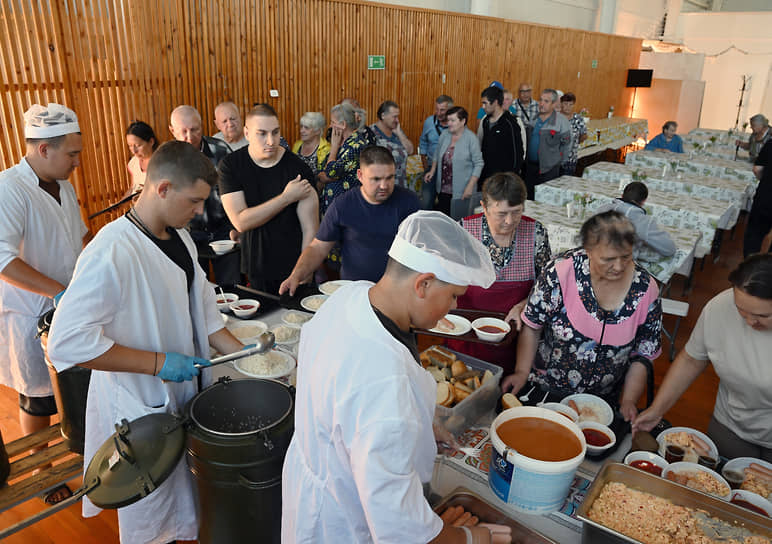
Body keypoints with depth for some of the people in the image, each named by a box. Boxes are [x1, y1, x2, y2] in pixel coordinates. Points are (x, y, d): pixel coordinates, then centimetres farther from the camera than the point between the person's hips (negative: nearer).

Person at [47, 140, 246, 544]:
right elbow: (68, 341, -30)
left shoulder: (179, 238, 2)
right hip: (140, 408, -7)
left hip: (183, 391, 8)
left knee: (186, 497, 26)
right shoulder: (113, 252, -27)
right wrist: (158, 362, -26)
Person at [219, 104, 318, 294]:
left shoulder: (297, 168, -10)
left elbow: (310, 229, -11)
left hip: (293, 267, -1)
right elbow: (240, 222, -15)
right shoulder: (230, 165, -5)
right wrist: (287, 197, -18)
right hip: (255, 270, 1)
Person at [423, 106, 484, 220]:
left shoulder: (471, 138, -10)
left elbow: (478, 164, -10)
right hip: (443, 189, 5)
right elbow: (437, 155, 21)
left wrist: (470, 186, -14)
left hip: (461, 192, -5)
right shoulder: (444, 135, 5)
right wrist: (432, 170, 7)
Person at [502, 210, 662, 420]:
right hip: (545, 390, -3)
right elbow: (532, 327, -5)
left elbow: (642, 356, 2)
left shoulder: (646, 290, -8)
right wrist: (522, 372, -11)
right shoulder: (561, 272, -16)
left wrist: (628, 401, -7)